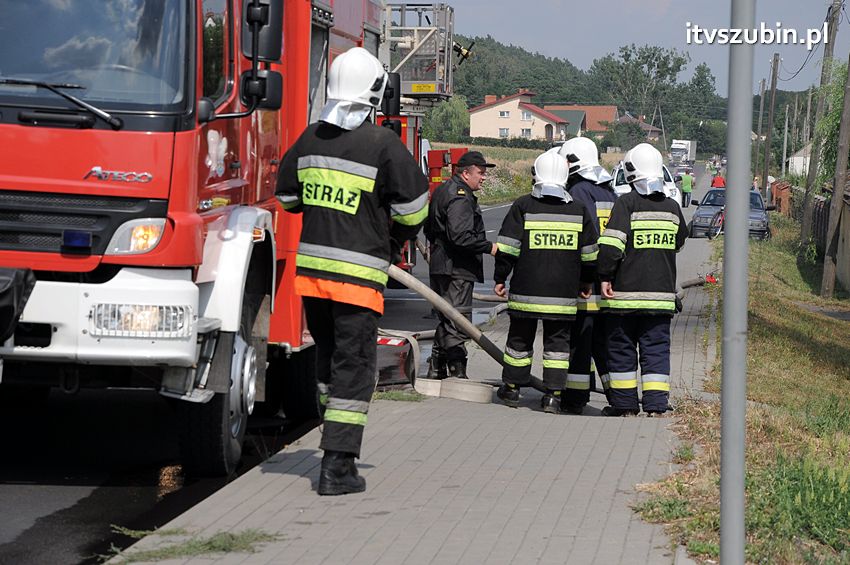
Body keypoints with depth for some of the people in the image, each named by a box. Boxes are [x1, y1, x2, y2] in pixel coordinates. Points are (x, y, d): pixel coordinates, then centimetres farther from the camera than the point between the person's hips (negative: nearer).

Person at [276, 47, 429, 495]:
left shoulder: (310, 138, 5)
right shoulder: (383, 145, -12)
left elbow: (288, 196, 17)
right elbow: (413, 206, -7)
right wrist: (394, 239, 13)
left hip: (310, 268, 6)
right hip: (358, 272, -6)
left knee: (328, 354, 22)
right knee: (354, 365, -2)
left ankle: (336, 439, 35)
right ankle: (337, 467, -5)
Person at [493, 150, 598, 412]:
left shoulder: (523, 206, -4)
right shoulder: (579, 209, 4)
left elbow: (507, 248, -5)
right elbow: (590, 253, 9)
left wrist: (500, 278, 5)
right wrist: (586, 282, 21)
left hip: (526, 291, -1)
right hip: (564, 293, 1)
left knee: (520, 338, 12)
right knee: (558, 341, 7)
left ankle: (512, 389, 21)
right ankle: (553, 394, 2)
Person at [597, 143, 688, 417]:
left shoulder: (626, 204, -10)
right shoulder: (672, 207, 5)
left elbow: (610, 245, -17)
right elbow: (679, 242, 20)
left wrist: (605, 277, -9)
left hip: (626, 292, -3)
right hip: (662, 293, 3)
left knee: (622, 349, 9)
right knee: (657, 351, 6)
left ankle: (624, 405, 14)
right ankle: (656, 406, -1)